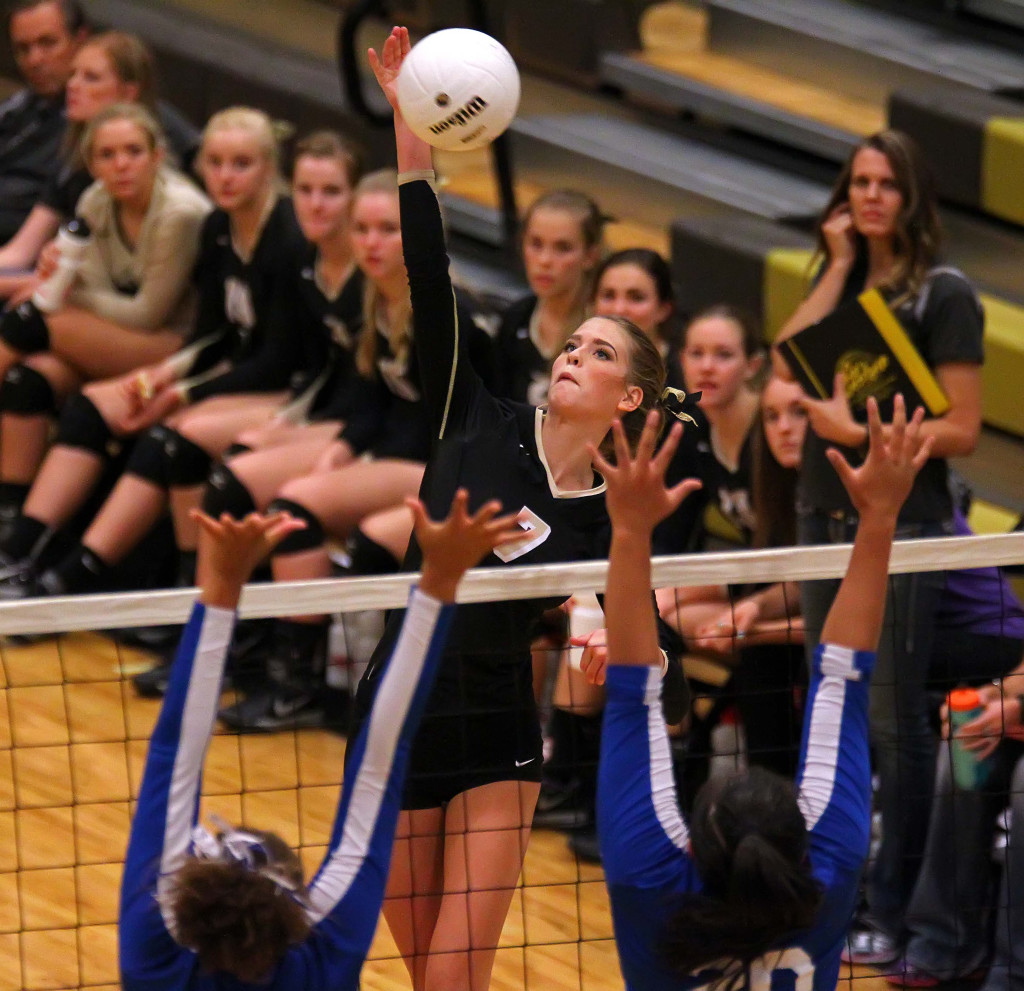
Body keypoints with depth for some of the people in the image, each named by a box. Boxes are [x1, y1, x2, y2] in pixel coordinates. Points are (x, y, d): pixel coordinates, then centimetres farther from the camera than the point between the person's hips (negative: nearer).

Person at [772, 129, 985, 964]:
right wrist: (839, 265, -6)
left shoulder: (943, 294, -7)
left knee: (895, 723, -4)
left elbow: (962, 429, -10)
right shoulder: (845, 282, 11)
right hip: (826, 518, 7)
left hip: (900, 527, -7)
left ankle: (896, 914, 3)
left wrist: (863, 432, -17)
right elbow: (787, 361, -5)